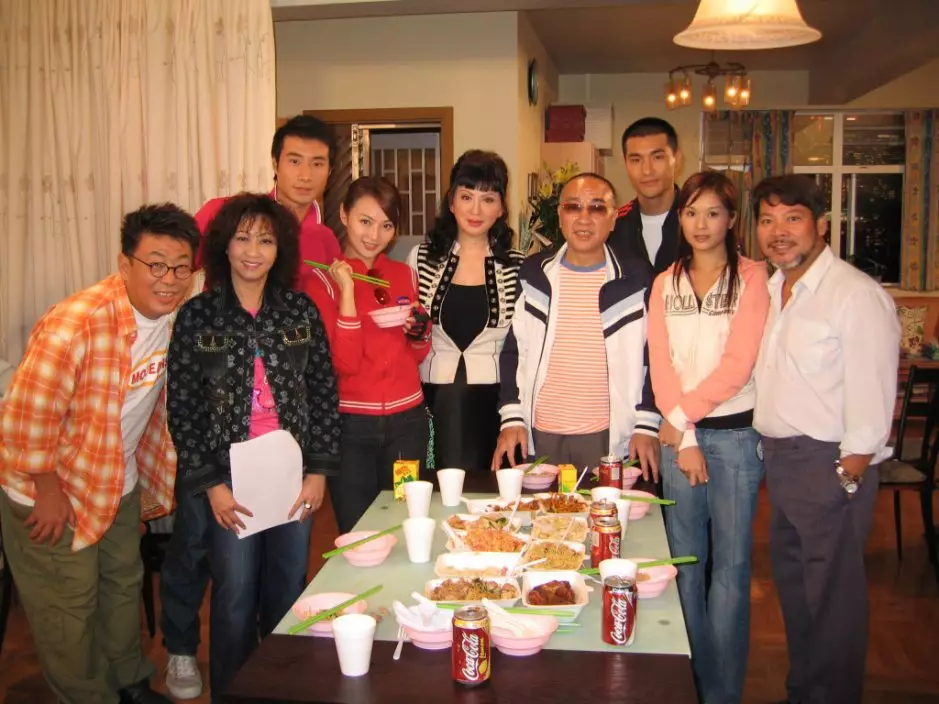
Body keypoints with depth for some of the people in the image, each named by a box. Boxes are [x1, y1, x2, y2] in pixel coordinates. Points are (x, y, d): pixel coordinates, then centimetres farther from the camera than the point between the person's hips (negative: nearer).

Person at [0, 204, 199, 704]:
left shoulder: (174, 315, -8)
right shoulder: (76, 323, -32)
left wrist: (146, 471, 11)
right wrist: (48, 490, -18)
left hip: (120, 481, 7)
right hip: (53, 490, -7)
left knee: (124, 584, 22)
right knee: (69, 606, 8)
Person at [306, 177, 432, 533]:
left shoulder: (405, 275, 7)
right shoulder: (324, 279, -5)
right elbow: (344, 363, -15)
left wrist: (419, 331, -6)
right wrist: (346, 290, -19)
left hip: (407, 420, 4)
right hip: (350, 424, -3)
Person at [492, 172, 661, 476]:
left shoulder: (635, 278, 0)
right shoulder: (532, 274, 4)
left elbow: (653, 358, 3)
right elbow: (513, 350, 7)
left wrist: (647, 425, -3)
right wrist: (512, 418, 1)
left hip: (609, 438, -1)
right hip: (540, 435, 2)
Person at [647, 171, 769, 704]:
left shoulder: (751, 277, -2)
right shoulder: (665, 284, 10)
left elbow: (737, 365, -10)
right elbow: (661, 365, 3)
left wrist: (680, 416, -7)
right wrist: (685, 439, -6)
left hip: (735, 433, -3)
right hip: (678, 434, 4)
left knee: (730, 566, 2)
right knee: (684, 562, 10)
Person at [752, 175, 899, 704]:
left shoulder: (857, 293, -14)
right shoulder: (770, 290, 12)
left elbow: (872, 389, -17)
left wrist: (853, 467, -17)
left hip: (830, 463, -8)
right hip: (779, 457, 9)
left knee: (833, 592, 2)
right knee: (791, 582, 19)